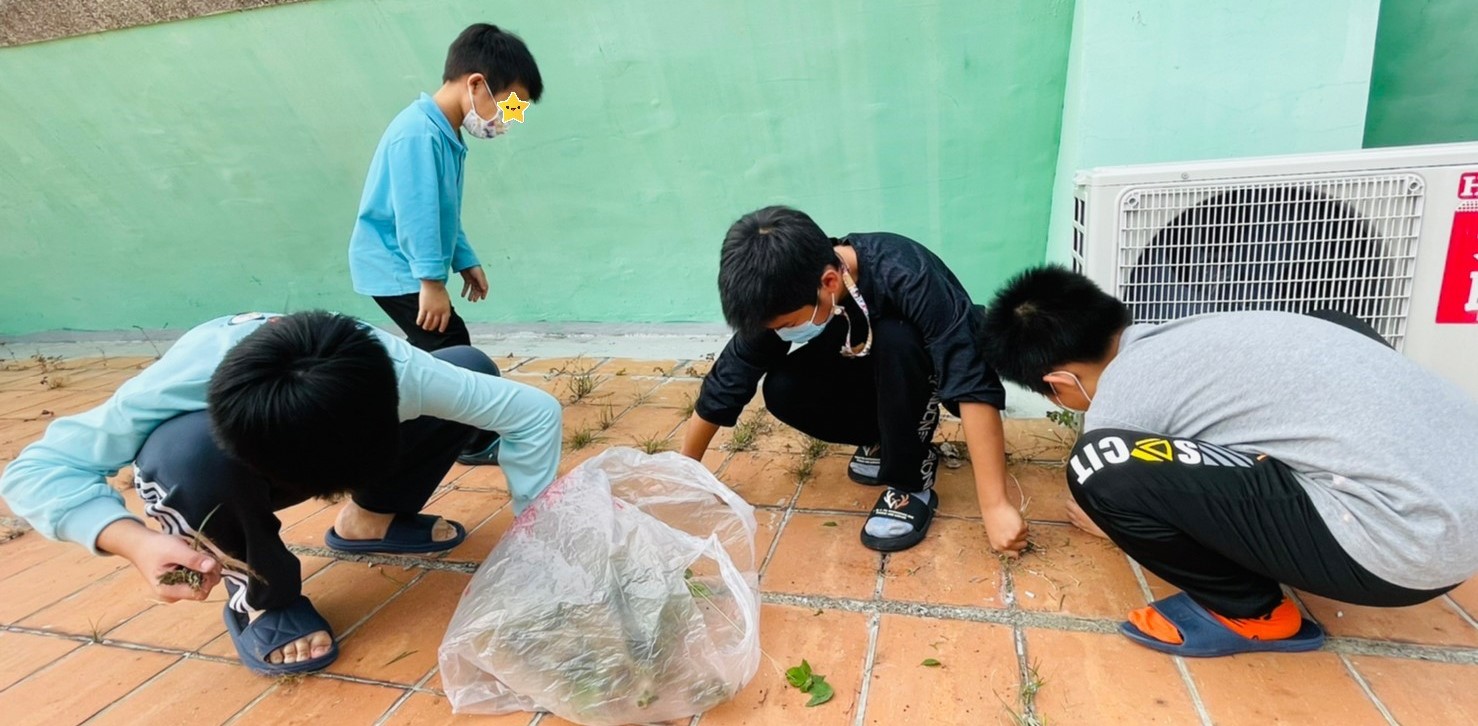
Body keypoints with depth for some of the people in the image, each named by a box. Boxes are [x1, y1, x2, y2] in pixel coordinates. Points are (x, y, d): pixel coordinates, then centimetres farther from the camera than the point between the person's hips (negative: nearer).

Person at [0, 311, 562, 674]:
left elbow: (535, 412, -32)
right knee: (184, 450, -39)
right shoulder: (189, 376, -40)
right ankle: (262, 594, -9)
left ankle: (370, 520, 2)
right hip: (234, 468, -2)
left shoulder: (388, 366, -38)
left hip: (329, 435, 2)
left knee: (472, 365, -19)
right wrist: (135, 541, -44)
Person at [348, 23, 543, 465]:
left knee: (428, 354, 17)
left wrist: (466, 262, 16)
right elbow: (416, 213, -27)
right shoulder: (420, 132, -22)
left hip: (404, 267, 10)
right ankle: (478, 442, 4)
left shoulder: (447, 134, 9)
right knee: (453, 352, -9)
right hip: (394, 267, -10)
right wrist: (432, 281, -26)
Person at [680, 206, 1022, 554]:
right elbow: (724, 384, -15)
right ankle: (892, 440, 3)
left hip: (945, 369, -4)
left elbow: (974, 386, -41)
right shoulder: (783, 302, -23)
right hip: (880, 375, 4)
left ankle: (911, 483, -16)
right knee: (783, 390, -21)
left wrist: (995, 506, -43)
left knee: (893, 337, -35)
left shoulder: (905, 275, -37)